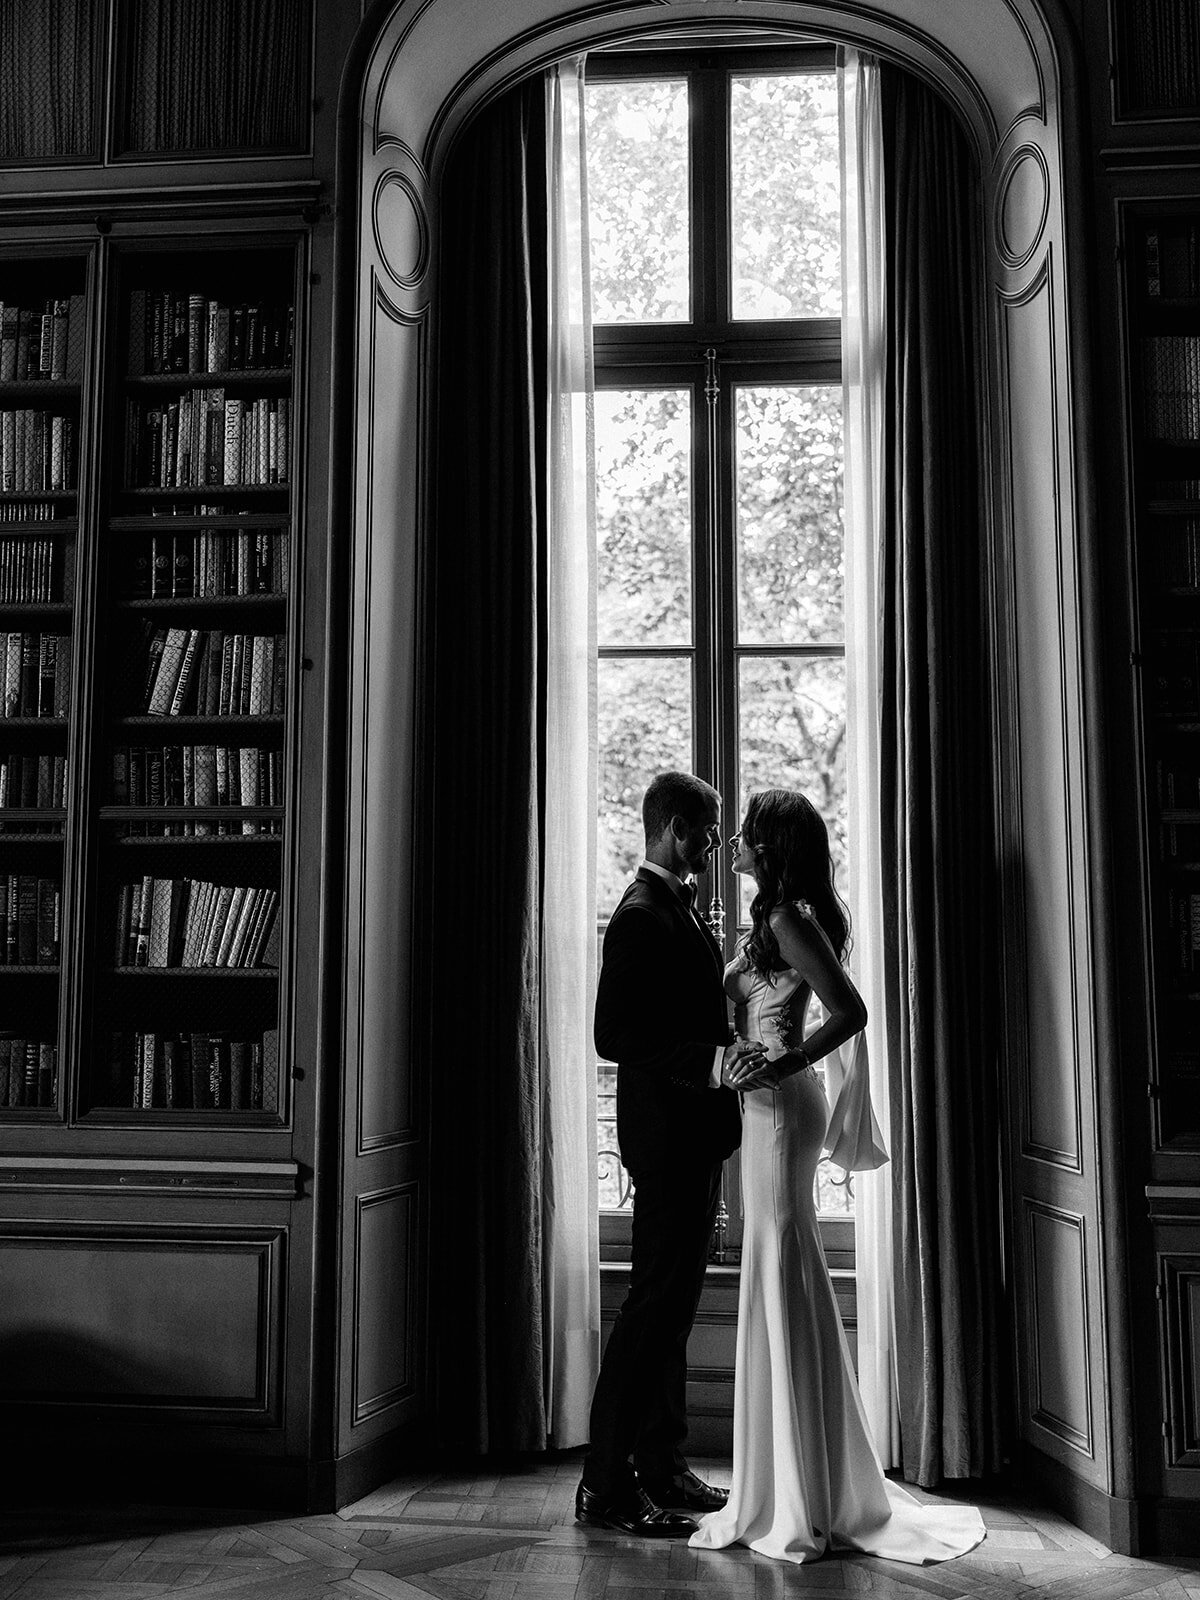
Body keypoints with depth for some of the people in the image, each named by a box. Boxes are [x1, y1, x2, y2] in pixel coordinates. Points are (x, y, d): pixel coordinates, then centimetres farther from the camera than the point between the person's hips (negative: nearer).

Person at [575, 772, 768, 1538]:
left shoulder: (675, 907, 13)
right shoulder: (643, 915, -17)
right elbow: (617, 1036, -24)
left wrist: (733, 1050, 12)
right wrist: (716, 1063, -29)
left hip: (691, 1136, 10)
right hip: (667, 1135, -10)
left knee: (673, 1302, 15)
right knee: (655, 1302, -5)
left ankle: (662, 1466, 26)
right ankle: (606, 1485, 5)